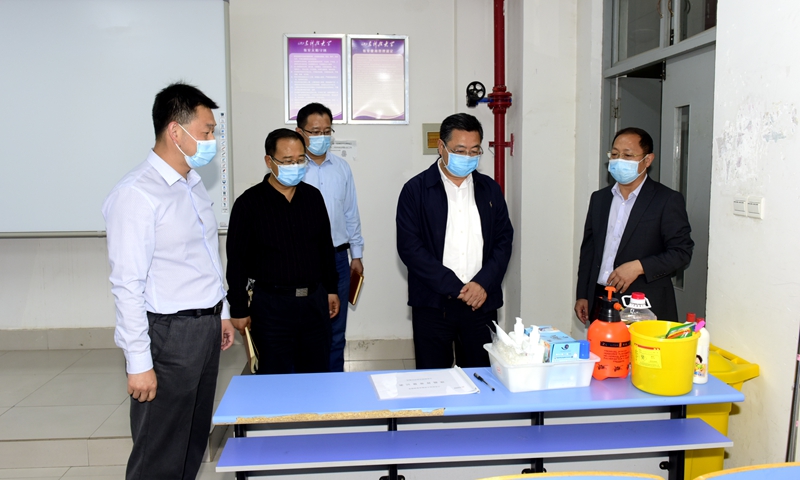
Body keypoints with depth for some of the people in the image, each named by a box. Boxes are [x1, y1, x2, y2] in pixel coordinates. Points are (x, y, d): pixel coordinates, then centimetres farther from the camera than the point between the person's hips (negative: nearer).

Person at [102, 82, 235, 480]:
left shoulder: (193, 184, 10)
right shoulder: (136, 194, -18)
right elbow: (127, 285, -19)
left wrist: (222, 313, 19)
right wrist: (139, 363, -18)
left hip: (206, 328, 8)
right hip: (168, 335, -8)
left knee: (194, 444, 20)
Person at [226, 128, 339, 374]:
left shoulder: (313, 196, 5)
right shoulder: (249, 203, -8)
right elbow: (236, 260, -6)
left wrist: (331, 288, 15)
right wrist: (239, 309, -5)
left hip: (314, 300, 4)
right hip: (271, 304, -4)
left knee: (318, 376, 14)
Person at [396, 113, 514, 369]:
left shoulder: (490, 189, 9)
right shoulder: (416, 190, -2)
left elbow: (504, 240, 8)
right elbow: (409, 247, -9)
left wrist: (483, 283, -8)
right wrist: (456, 288, -13)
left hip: (481, 303, 3)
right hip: (433, 304, -3)